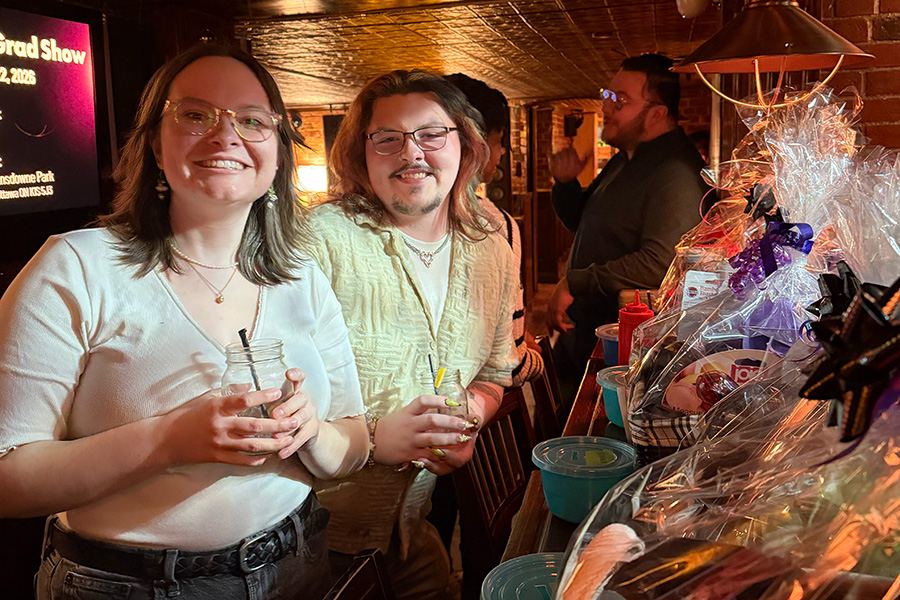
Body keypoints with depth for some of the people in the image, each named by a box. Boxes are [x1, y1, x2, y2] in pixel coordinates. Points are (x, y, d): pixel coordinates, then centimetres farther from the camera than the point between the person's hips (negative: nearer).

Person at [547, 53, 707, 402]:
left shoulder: (675, 173, -21)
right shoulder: (626, 158, 13)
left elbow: (658, 263, -31)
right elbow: (582, 225, 22)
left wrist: (573, 283, -23)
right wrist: (566, 183, 2)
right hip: (580, 328, 9)